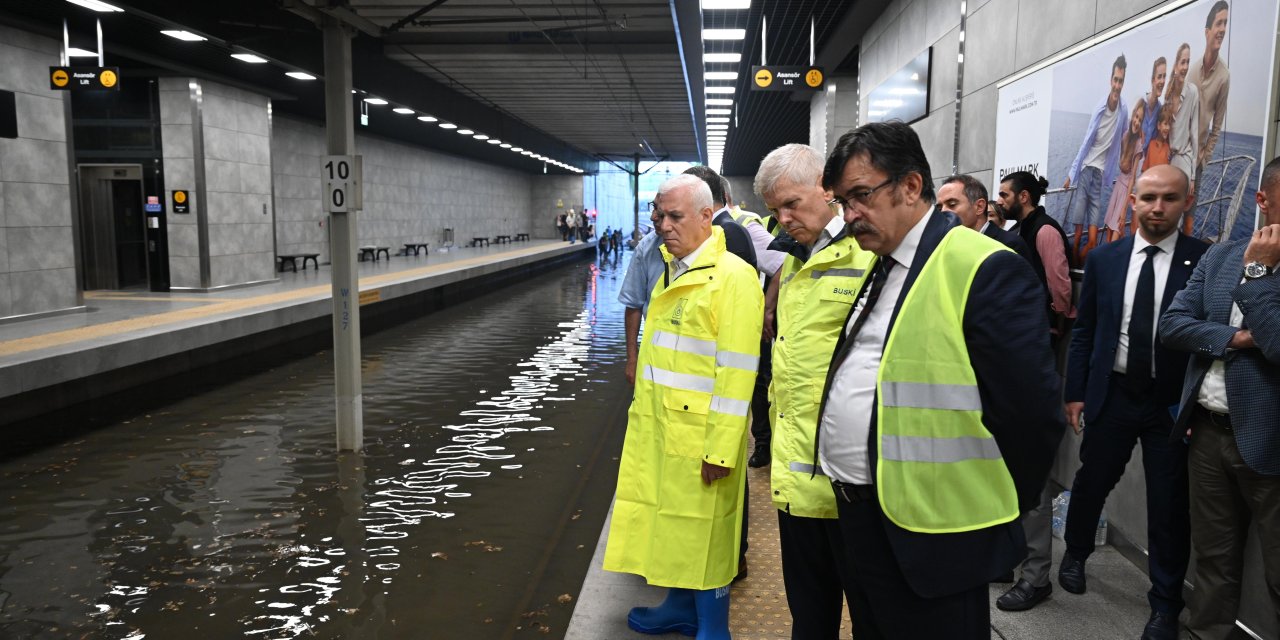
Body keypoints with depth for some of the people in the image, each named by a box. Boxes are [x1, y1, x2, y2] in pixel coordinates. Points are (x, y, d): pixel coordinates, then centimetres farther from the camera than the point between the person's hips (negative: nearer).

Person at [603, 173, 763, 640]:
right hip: (657, 426, 8)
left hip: (699, 433, -8)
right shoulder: (671, 272, 12)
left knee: (703, 531, 5)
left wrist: (720, 450, -19)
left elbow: (737, 372, -18)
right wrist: (645, 413, 14)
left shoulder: (734, 277, -15)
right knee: (670, 520, 18)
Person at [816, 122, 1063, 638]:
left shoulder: (984, 270, -18)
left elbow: (1031, 411, -19)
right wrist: (848, 489, 14)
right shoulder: (877, 268, 11)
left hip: (928, 537, -8)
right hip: (856, 516, 8)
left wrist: (994, 506, -7)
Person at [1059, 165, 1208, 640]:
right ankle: (1075, 554, 42)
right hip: (1112, 394, 2)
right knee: (1091, 482, 15)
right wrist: (1075, 392, 4)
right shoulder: (1103, 258, 2)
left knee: (1168, 504, 7)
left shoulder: (1206, 261, -7)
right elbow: (1084, 330, 6)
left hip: (1174, 403, -2)